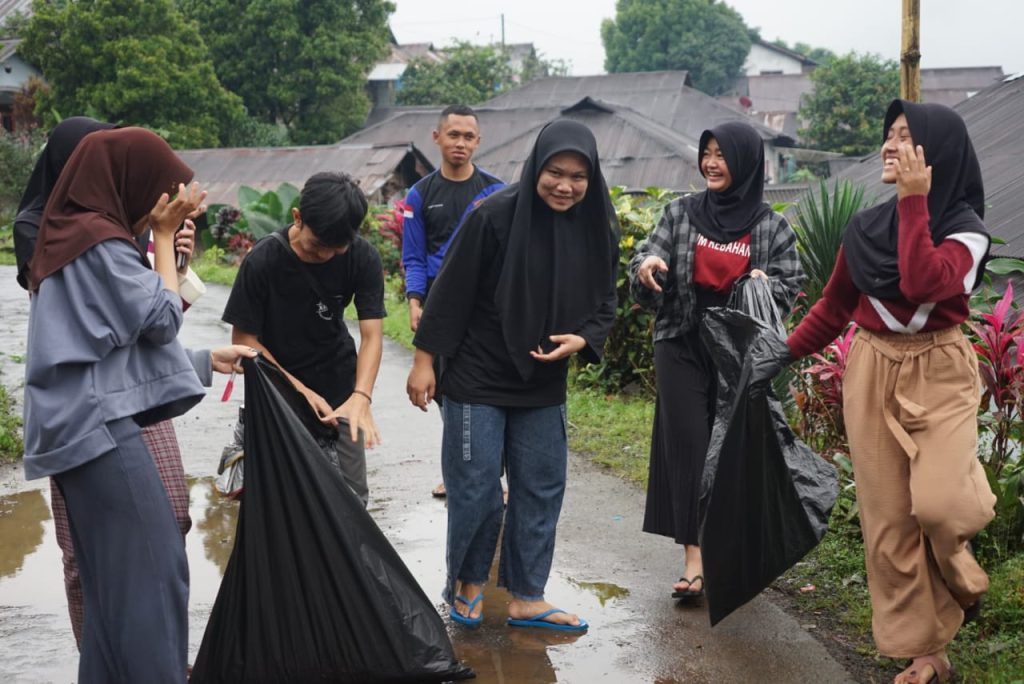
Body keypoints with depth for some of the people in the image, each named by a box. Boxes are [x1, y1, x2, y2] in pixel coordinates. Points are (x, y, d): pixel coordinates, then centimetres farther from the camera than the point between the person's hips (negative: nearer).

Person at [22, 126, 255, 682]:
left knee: (115, 575, 12)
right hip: (99, 425, -10)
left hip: (85, 424, 10)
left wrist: (208, 359, 22)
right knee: (151, 567, -9)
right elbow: (162, 318, -7)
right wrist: (164, 236, 1)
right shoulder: (99, 242, -12)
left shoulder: (74, 237, 19)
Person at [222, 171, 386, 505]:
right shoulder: (263, 261, -19)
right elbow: (244, 339, -13)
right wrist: (299, 390, -21)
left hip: (340, 387, 2)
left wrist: (361, 396, -33)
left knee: (352, 495, 4)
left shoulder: (363, 258, -13)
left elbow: (371, 334, -16)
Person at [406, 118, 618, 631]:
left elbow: (604, 305, 7)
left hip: (544, 386, 5)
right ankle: (468, 583, 26)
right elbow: (451, 291, -11)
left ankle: (526, 598, 23)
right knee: (476, 489, 2)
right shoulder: (495, 216, -17)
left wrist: (582, 340, -14)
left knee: (541, 491, 9)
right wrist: (425, 360, -9)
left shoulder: (595, 230, -3)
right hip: (478, 379, -4)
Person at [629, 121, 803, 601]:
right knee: (686, 444, -6)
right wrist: (645, 268, -22)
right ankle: (694, 557, -6)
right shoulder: (681, 213, 4)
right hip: (682, 346, 1)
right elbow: (647, 262, 1)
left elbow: (790, 287, 3)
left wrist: (768, 285, -19)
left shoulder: (771, 227, 2)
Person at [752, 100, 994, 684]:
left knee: (936, 504, -23)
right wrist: (788, 352, 12)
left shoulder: (966, 231, -7)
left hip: (940, 373, -3)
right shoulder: (865, 228, 4)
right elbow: (835, 305, 15)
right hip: (872, 373, 4)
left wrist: (913, 202, -23)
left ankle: (959, 576, 14)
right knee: (889, 518, 2)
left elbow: (922, 283, -27)